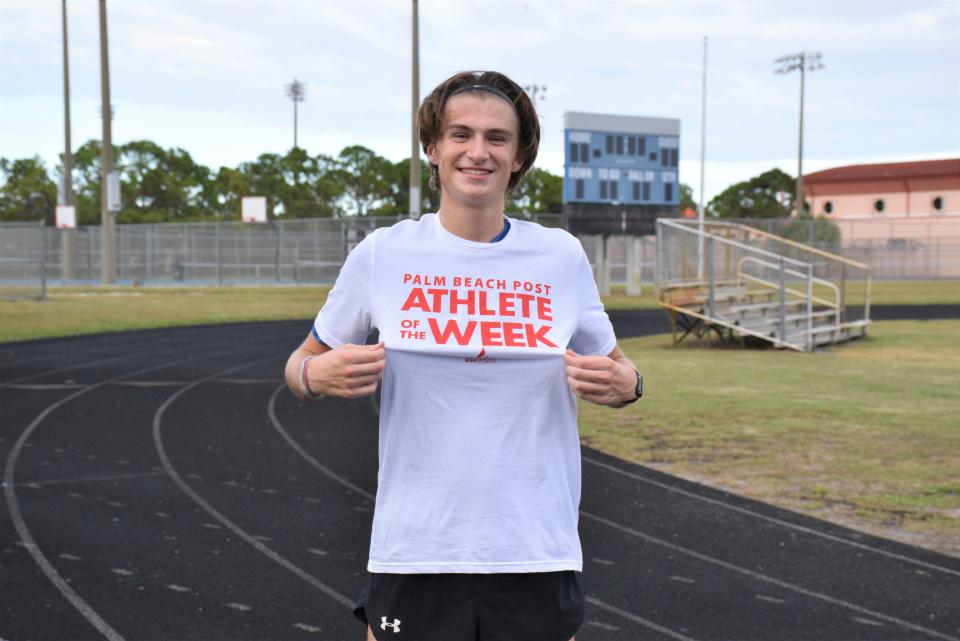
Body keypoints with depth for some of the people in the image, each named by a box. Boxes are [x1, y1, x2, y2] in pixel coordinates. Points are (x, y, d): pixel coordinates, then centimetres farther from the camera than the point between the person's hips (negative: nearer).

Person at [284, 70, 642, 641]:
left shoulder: (562, 256, 2)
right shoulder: (381, 253, -2)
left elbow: (616, 370, 14)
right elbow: (302, 364, 10)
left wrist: (624, 384, -9)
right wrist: (318, 374, -13)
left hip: (539, 554, 1)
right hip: (412, 553, -1)